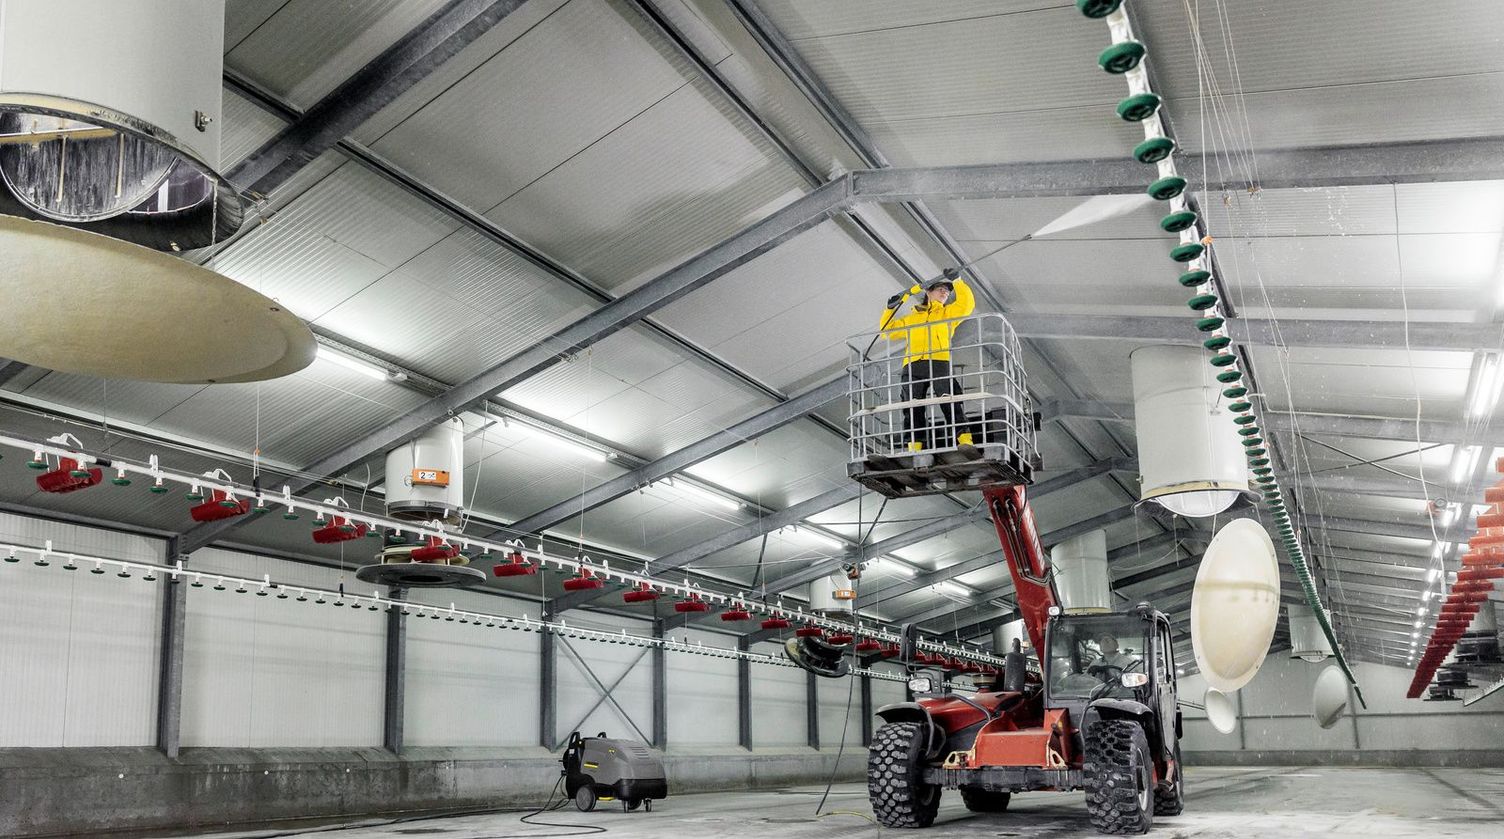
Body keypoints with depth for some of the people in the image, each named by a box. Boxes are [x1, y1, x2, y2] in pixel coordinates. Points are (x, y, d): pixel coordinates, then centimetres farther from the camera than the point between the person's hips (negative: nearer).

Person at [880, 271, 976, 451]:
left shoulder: (948, 313, 27)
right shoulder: (910, 318, 32)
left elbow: (967, 303, 11)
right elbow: (888, 332, 34)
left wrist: (957, 281, 5)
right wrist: (889, 310, 23)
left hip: (939, 363, -2)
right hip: (912, 366, 2)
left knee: (951, 404, -18)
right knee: (913, 410, -9)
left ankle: (965, 441, -26)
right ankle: (914, 448, -14)